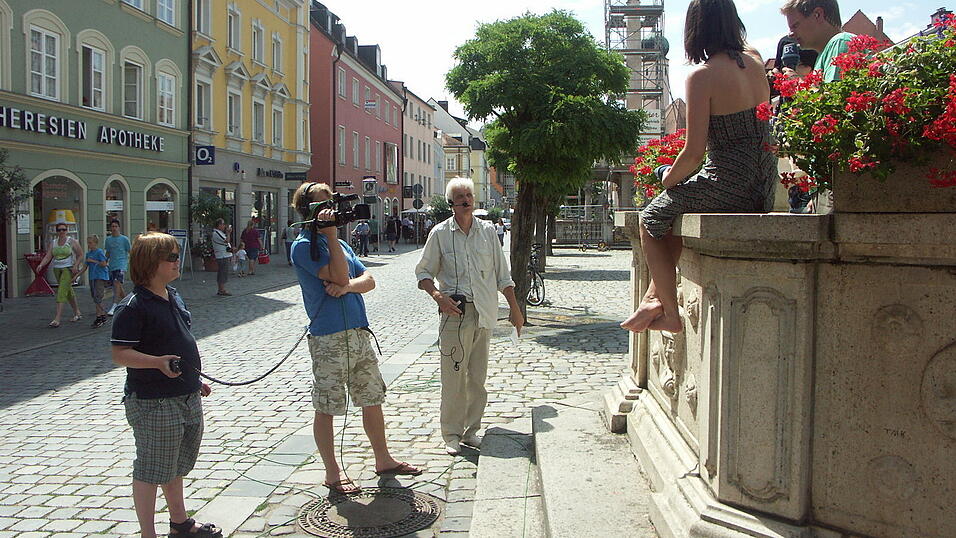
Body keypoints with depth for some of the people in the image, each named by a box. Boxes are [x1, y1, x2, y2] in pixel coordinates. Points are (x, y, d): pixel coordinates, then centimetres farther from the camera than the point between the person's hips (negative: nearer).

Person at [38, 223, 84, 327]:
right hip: (57, 269, 6)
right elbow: (48, 256, -1)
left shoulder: (72, 241, -4)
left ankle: (57, 319, -20)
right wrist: (41, 265, -19)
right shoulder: (53, 243, 8)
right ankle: (77, 313, 33)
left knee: (61, 292, -15)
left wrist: (76, 266, -15)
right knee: (68, 292, 17)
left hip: (68, 269, -6)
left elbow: (80, 255, -1)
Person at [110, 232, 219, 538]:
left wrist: (195, 380, 23)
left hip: (187, 398, 9)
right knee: (150, 471, 4)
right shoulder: (133, 306, -16)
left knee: (176, 467, 21)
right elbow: (120, 354, -19)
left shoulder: (174, 297, 10)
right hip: (153, 404, -9)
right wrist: (158, 362, -34)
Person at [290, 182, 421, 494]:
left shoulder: (339, 243, 16)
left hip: (359, 332, 8)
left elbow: (369, 280, 9)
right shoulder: (304, 245, -9)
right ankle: (332, 473, 17)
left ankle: (383, 459, 29)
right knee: (326, 407, 4)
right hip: (328, 339, -8)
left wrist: (347, 286, -12)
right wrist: (330, 233, -19)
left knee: (373, 399, 15)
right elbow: (339, 275, -20)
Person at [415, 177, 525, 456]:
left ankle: (471, 430, 21)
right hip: (455, 312, -3)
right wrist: (438, 296, -13)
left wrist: (515, 308, 11)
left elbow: (502, 273, 13)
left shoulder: (487, 230, 8)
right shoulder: (440, 233, 0)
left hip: (484, 315, 3)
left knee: (477, 376, 8)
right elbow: (423, 272, 5)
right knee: (454, 376, -2)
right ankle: (451, 434, 11)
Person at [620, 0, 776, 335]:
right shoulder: (754, 63, 7)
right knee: (677, 207, 28)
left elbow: (694, 152, -15)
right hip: (763, 187, 8)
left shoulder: (702, 75, -13)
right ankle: (656, 295, 26)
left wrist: (669, 178, 2)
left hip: (729, 183, -8)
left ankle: (671, 313, 16)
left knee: (652, 218, 15)